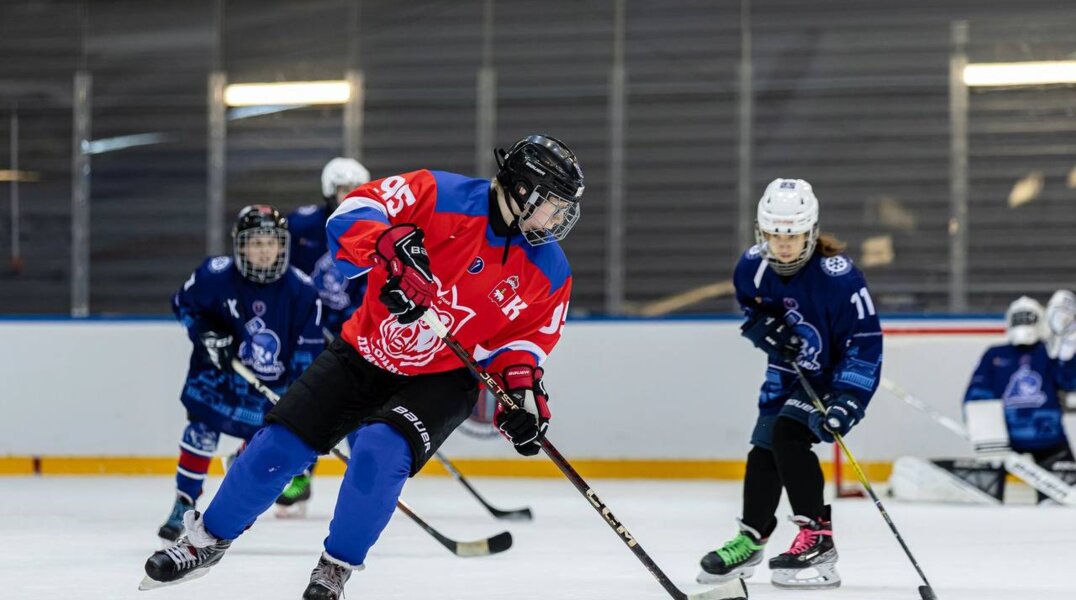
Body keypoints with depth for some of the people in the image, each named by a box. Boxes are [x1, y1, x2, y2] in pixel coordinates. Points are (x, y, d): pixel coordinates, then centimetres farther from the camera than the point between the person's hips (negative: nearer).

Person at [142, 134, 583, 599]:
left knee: (381, 452, -27)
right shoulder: (442, 196, -18)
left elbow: (526, 336, 2)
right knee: (279, 446, -1)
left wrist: (521, 383, -17)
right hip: (364, 352, 0)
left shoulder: (548, 273, -9)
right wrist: (392, 245, -41)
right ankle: (208, 540, 21)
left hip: (440, 378, 0)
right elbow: (355, 213, -23)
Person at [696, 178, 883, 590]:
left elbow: (865, 343, -26)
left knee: (787, 435, -25)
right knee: (763, 448, 11)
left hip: (832, 373, -7)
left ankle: (818, 540, -20)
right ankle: (750, 540, 32)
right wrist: (762, 326, -14)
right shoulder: (752, 266, -12)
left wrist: (846, 402, -33)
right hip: (786, 372, 7)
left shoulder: (837, 276, -30)